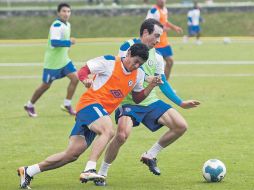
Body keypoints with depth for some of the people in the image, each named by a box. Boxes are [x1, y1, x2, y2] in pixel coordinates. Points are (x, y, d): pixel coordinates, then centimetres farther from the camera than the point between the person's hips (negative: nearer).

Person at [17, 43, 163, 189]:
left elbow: (137, 98, 20)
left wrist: (151, 86, 4)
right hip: (90, 103, -7)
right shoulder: (109, 62, -7)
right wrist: (85, 79, -24)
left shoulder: (139, 75, 12)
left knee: (72, 154, -1)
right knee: (108, 131, -35)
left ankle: (28, 172, 8)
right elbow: (83, 71, -2)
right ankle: (89, 170, -42)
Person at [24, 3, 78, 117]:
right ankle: (29, 106, 23)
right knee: (46, 85, 4)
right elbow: (54, 42, -33)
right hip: (52, 62, -8)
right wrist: (69, 42, -32)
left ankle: (67, 105, 2)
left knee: (75, 78, -8)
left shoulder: (67, 25, 8)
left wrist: (67, 44, 11)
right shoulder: (57, 25, -22)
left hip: (64, 60, 8)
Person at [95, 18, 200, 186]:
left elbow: (163, 84, 16)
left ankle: (150, 156, 12)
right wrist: (145, 78, -21)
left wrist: (181, 103, 13)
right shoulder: (128, 47, -7)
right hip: (128, 102, -6)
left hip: (151, 102, 6)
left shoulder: (156, 56, 11)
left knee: (181, 126, -5)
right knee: (122, 135, -30)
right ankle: (102, 173, -9)